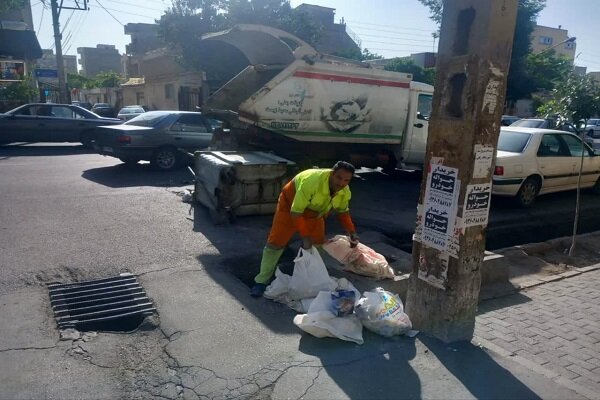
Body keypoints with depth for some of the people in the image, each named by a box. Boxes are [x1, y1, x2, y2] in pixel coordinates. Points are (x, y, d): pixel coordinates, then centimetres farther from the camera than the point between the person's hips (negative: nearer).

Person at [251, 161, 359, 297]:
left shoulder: (345, 191, -20)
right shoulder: (313, 181, -42)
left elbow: (343, 212, 0)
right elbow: (295, 212, -36)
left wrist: (351, 232, -14)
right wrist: (305, 237, -35)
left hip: (315, 213, 6)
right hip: (290, 205, -6)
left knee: (319, 243, 6)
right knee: (276, 242, -7)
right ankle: (261, 281, 6)